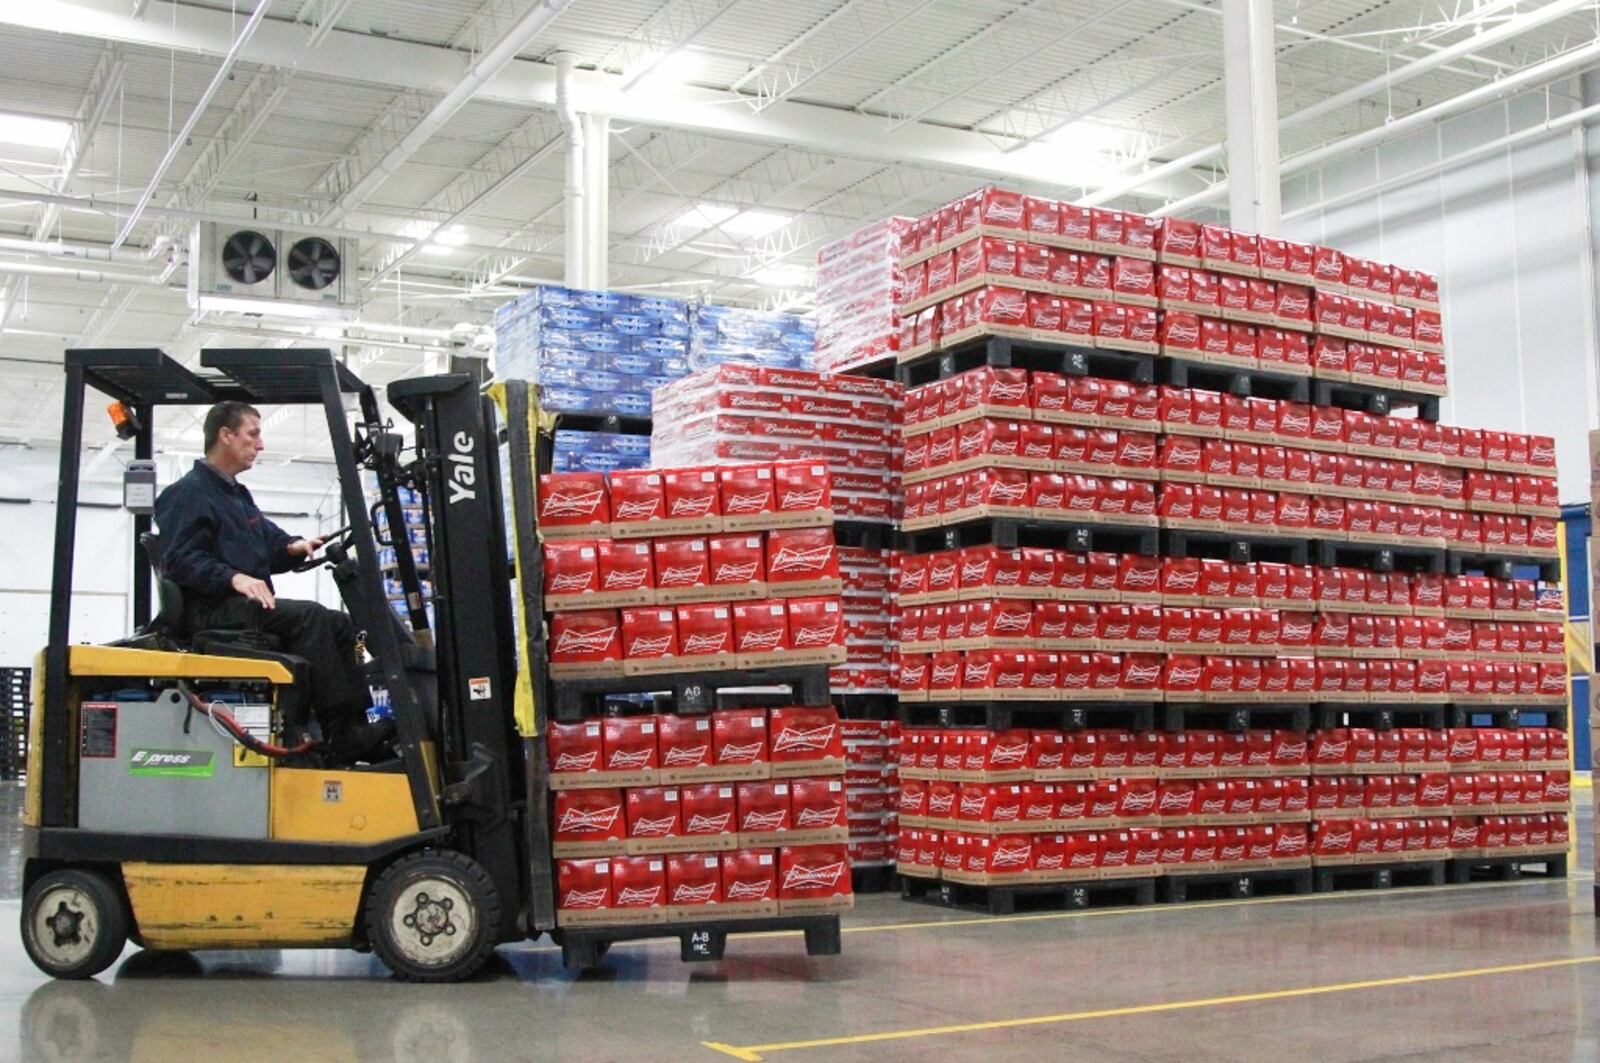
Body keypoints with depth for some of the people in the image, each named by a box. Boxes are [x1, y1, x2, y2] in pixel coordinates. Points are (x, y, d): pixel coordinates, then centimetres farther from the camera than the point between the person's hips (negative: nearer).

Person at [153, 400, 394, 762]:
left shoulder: (237, 495, 26)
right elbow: (180, 559, -16)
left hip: (249, 607, 10)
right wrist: (233, 578, -27)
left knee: (340, 624, -2)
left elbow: (269, 541, 25)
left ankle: (355, 726, -12)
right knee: (309, 617, -28)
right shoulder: (188, 493, -5)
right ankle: (341, 733, -30)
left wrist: (292, 547, 1)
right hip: (214, 610, -10)